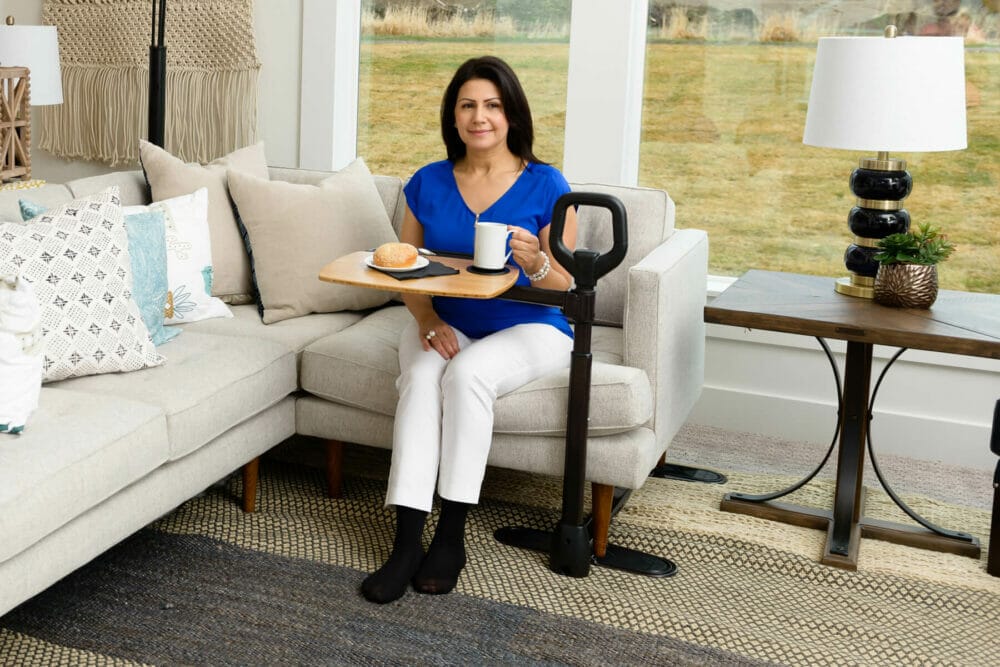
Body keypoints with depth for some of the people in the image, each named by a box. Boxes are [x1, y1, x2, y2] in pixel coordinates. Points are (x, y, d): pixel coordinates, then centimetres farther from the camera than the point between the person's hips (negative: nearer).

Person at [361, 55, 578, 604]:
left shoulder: (545, 186, -4)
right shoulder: (428, 183, 6)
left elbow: (563, 290, -5)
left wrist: (535, 263, -28)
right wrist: (427, 318, -12)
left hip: (528, 328, -2)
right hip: (446, 326, 3)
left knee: (467, 373, -34)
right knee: (420, 377, -31)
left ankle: (451, 535, -22)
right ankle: (406, 542, -31)